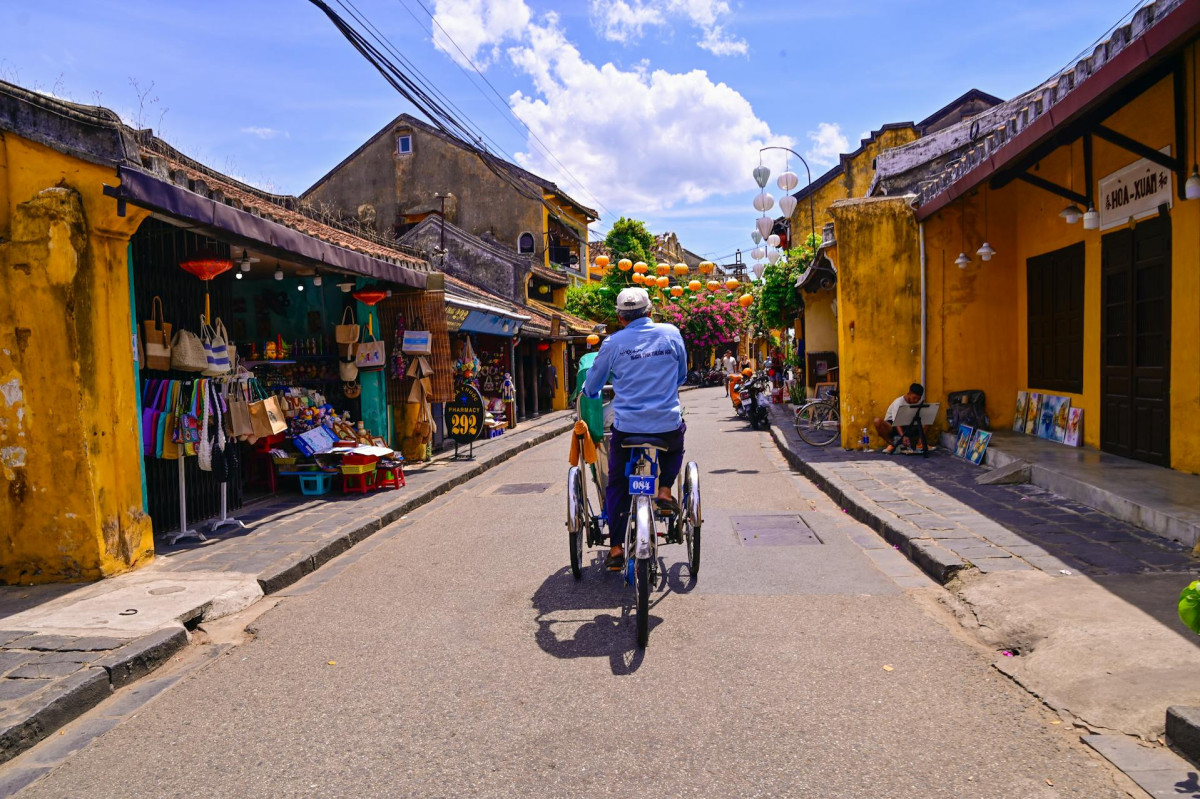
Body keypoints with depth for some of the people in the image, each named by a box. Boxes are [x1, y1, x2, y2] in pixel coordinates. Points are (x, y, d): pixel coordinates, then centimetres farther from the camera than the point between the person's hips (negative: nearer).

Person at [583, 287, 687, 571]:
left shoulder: (613, 343, -2)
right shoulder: (671, 333, 2)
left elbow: (591, 388, 8)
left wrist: (590, 392, 32)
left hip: (627, 427, -1)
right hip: (668, 425, 1)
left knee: (616, 485, 18)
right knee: (675, 444, 37)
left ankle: (616, 548, 16)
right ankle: (665, 489, 17)